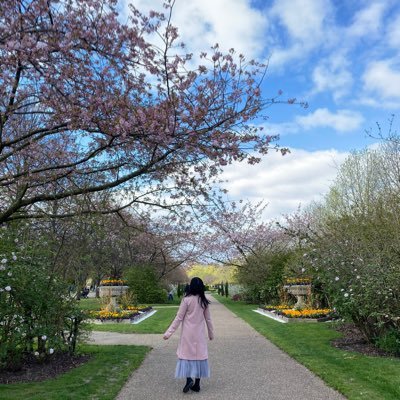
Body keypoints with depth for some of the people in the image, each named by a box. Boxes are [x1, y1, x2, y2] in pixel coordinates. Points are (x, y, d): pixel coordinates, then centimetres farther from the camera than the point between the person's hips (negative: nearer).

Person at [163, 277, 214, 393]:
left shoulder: (187, 299, -13)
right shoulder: (204, 301, 0)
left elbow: (179, 318, -13)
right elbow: (208, 319, 7)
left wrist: (168, 332, -8)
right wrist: (211, 333, 20)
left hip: (188, 333, -4)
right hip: (200, 333, 4)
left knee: (186, 354, 7)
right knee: (199, 355, 10)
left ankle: (189, 379, -7)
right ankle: (197, 384, 15)